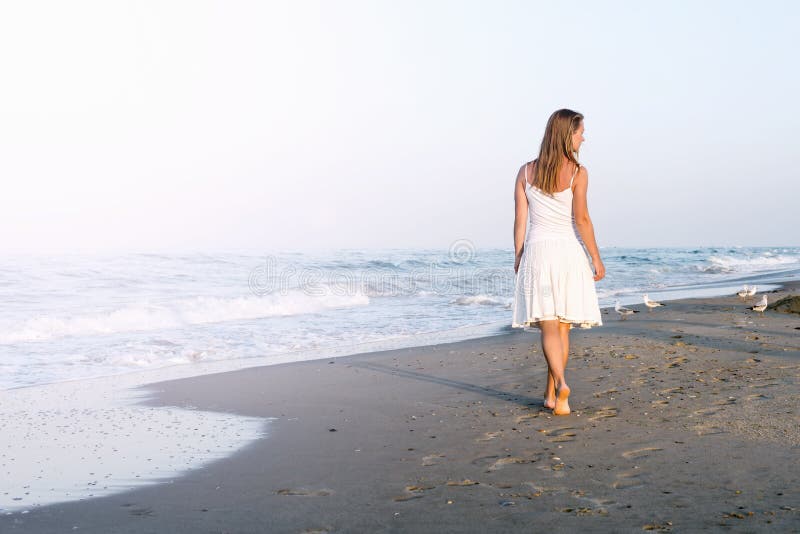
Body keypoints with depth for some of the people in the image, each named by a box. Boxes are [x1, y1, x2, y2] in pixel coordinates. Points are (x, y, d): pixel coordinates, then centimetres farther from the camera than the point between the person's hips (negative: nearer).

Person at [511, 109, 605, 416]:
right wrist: (596, 258, -3)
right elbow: (582, 219, -10)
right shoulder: (577, 172, -6)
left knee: (548, 326, -1)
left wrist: (518, 260, 11)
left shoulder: (526, 171, 4)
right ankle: (551, 394, 17)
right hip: (568, 251, -1)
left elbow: (520, 221, 4)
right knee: (563, 327, 11)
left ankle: (560, 383, -22)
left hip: (536, 251, 2)